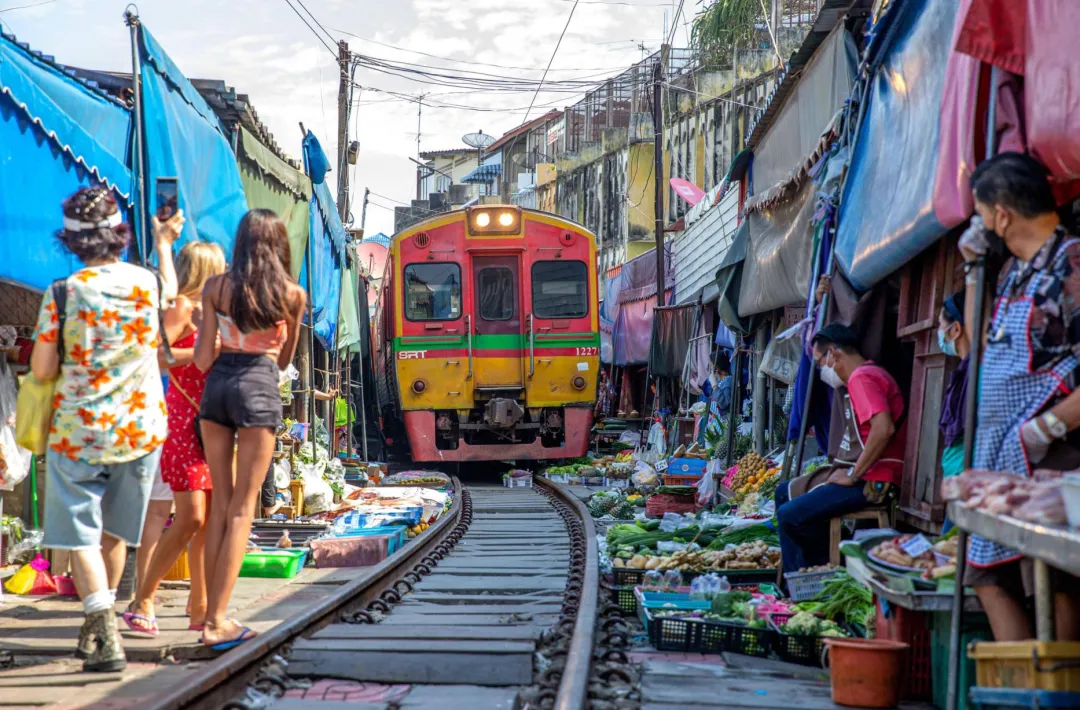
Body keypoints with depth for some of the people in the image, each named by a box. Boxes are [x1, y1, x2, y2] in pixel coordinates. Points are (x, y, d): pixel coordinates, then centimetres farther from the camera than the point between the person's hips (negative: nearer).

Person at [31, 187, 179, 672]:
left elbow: (42, 370, -10)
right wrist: (164, 242, 37)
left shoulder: (62, 294, -12)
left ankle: (107, 639, -14)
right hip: (140, 427, 4)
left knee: (81, 535, 0)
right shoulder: (148, 283, -3)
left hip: (79, 431, -3)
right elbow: (170, 291, 23)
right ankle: (96, 628, 31)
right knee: (114, 531, 18)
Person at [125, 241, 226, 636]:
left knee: (208, 518, 7)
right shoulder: (181, 306, -9)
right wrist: (203, 352, -23)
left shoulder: (205, 307, 18)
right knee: (191, 517, -14)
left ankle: (200, 608, 13)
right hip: (184, 421, -9)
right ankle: (142, 603, -6)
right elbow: (151, 354, -23)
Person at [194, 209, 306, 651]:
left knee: (220, 502, 13)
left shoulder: (216, 288, 4)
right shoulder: (291, 294, 1)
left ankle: (211, 612, 13)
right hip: (258, 387, -3)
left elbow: (203, 358, 1)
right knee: (242, 508, 1)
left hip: (217, 384, 3)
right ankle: (217, 621, -2)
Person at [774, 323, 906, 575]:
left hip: (870, 481, -12)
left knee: (790, 516, -20)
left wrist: (853, 474, -20)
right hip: (862, 476, 12)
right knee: (785, 493, 18)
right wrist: (846, 471, 12)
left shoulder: (862, 377, -14)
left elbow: (883, 428, -28)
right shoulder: (861, 376, 21)